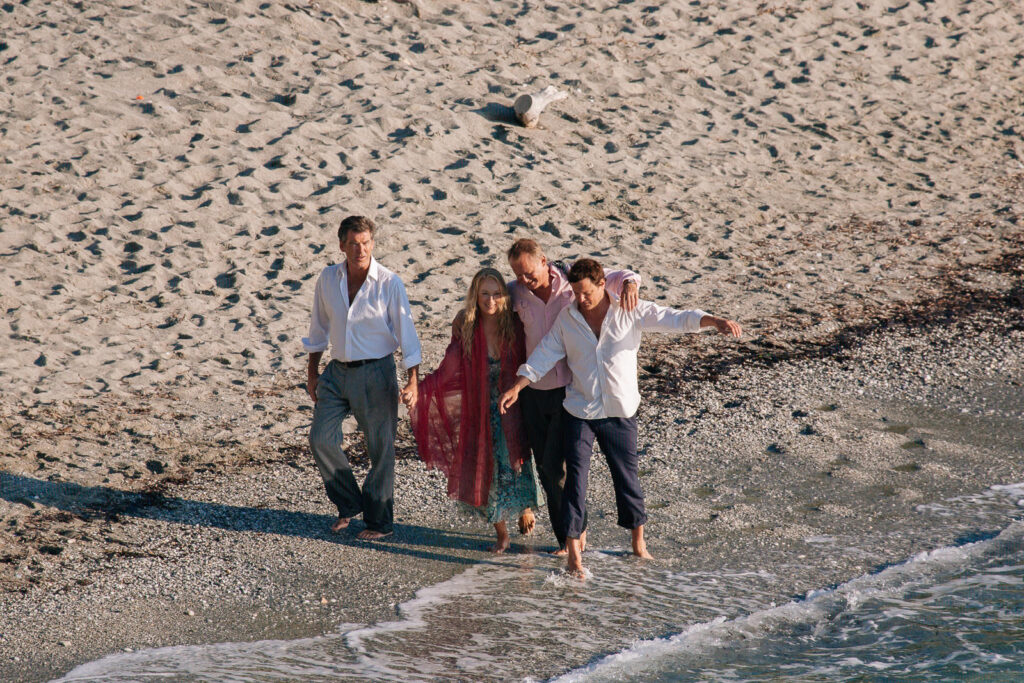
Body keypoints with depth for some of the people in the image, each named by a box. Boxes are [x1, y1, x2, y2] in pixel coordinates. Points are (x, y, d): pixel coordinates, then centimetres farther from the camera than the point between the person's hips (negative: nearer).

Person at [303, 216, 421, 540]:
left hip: (375, 372, -4)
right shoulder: (328, 278, 1)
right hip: (338, 371, 4)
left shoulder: (389, 283, -11)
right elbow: (319, 327, 13)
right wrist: (312, 372, 15)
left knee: (380, 447, 2)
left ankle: (379, 520, 15)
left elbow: (406, 332, -9)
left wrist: (413, 382, -14)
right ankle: (349, 503, 17)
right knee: (321, 438, -2)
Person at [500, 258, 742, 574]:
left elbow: (675, 319, -12)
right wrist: (516, 387, -8)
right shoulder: (567, 318, -1)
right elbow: (545, 355, 2)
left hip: (620, 412, 0)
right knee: (575, 479, -5)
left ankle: (638, 542, 27)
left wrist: (715, 321, -26)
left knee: (627, 476, 10)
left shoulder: (630, 312, -7)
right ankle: (573, 551, 0)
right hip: (580, 411, 0)